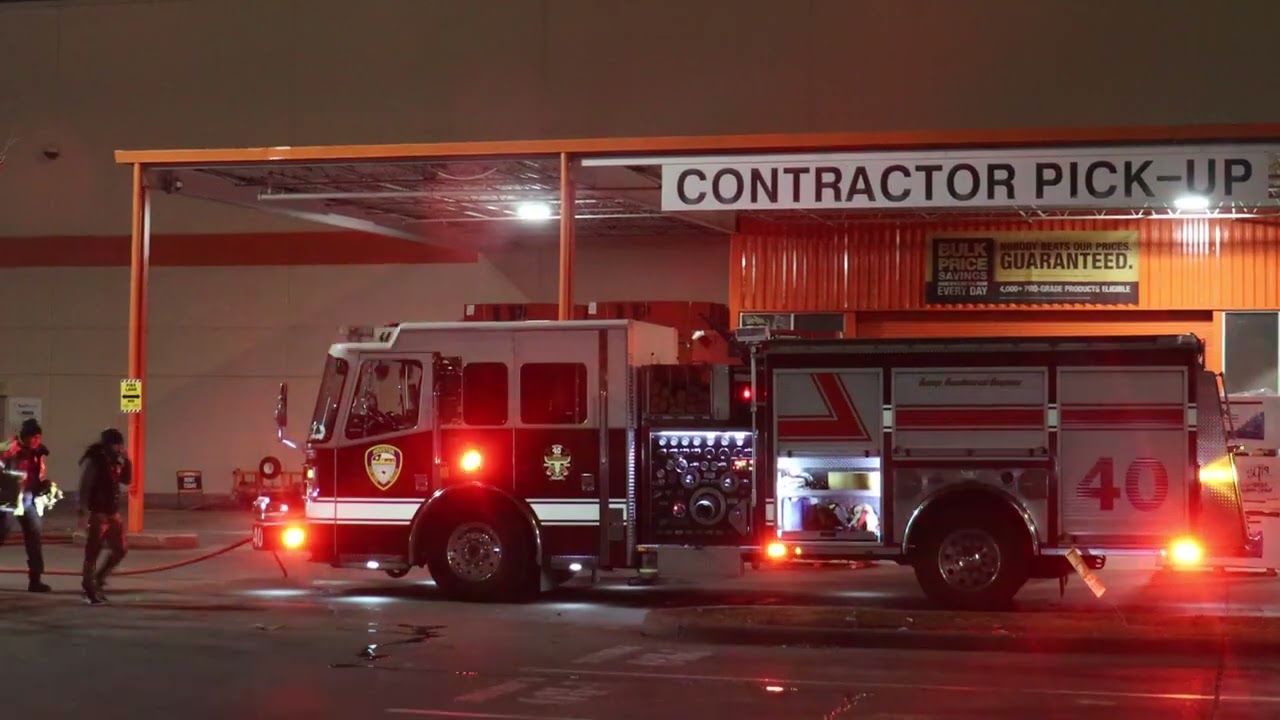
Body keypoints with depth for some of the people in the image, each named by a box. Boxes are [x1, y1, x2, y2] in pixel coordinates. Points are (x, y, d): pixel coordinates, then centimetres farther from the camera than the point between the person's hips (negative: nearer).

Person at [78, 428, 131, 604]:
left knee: (120, 550, 9)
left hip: (113, 513, 8)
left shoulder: (115, 461, 9)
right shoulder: (92, 461, -12)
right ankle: (90, 590, 5)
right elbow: (83, 489, -15)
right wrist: (84, 513, -22)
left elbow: (126, 479, 17)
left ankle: (98, 580, 24)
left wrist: (126, 461, 1)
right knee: (93, 553, -2)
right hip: (97, 514, -8)